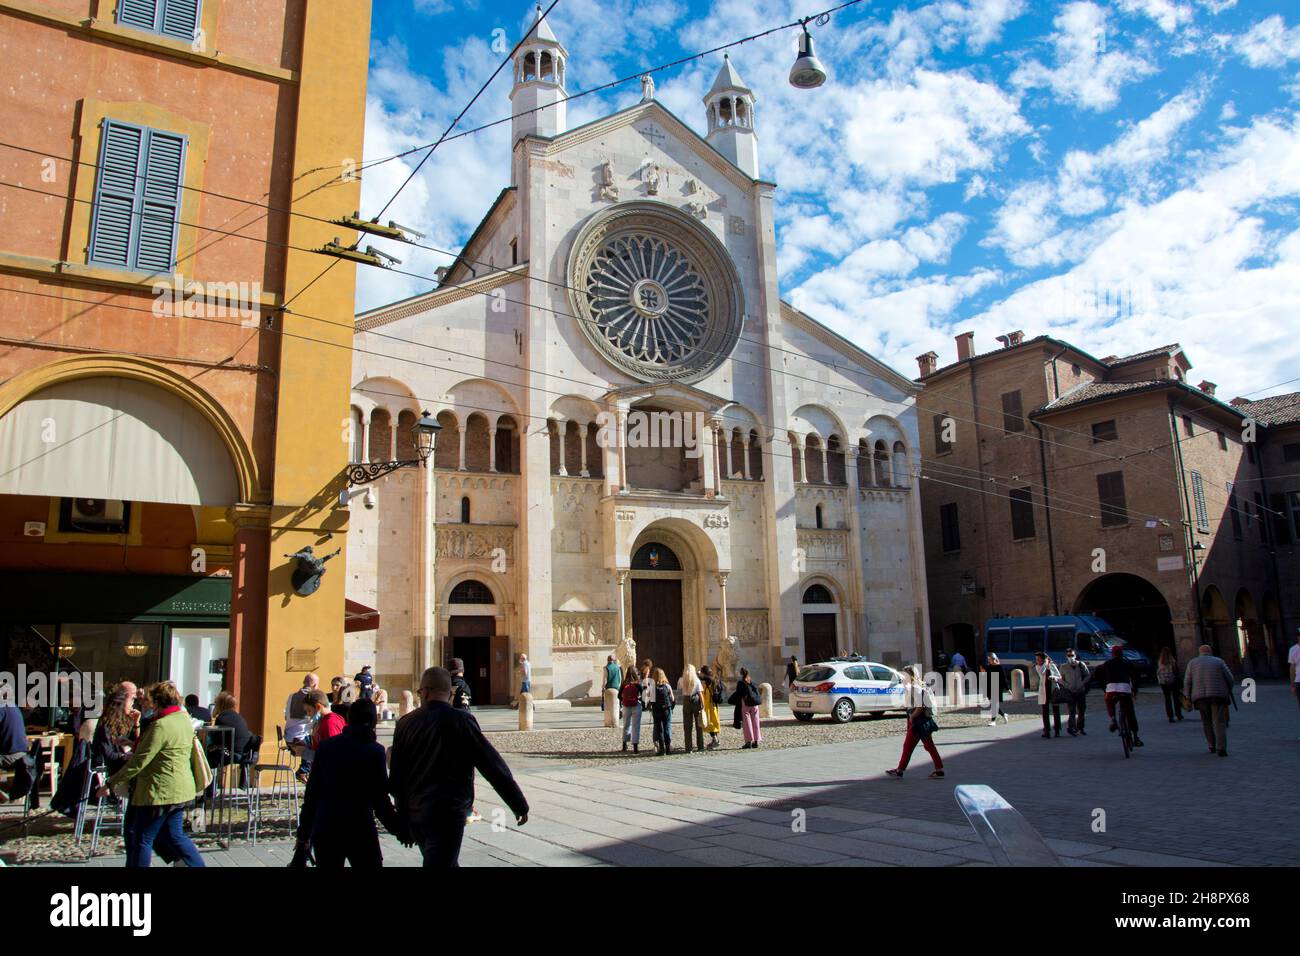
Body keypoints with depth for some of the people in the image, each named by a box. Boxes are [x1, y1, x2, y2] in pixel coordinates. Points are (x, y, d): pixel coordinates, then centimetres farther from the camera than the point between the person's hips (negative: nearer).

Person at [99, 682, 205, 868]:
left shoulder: (161, 725, -19)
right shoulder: (185, 719, 9)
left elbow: (139, 761, -19)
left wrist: (111, 783, -12)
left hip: (160, 792, -9)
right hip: (181, 790, 9)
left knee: (142, 839, 4)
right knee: (174, 835, 19)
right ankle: (197, 864, 18)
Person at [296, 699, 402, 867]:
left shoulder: (326, 746, 4)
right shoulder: (375, 751, -7)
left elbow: (311, 793, 6)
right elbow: (381, 801, -7)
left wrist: (304, 833, 13)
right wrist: (401, 832, 3)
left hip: (324, 830, 4)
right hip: (360, 830, -3)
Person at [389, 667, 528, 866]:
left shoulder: (405, 723, 1)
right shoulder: (461, 720, -12)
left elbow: (396, 777, 8)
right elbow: (492, 765, -10)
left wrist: (404, 825, 18)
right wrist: (520, 804, -2)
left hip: (415, 814, 5)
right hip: (447, 813, -5)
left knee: (448, 861, 22)